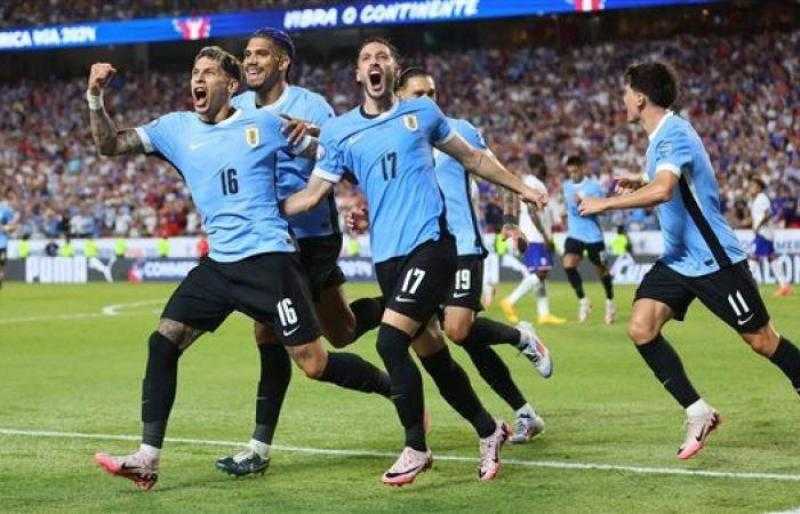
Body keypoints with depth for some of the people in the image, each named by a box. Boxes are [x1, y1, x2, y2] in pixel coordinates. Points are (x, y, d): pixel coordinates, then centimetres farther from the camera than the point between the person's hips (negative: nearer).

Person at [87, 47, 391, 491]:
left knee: (315, 364, -7)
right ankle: (148, 459, -2)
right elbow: (110, 144, 8)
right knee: (162, 342, -6)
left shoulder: (264, 123, 0)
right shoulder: (177, 128, 10)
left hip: (268, 259, -5)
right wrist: (96, 98, -6)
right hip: (219, 265, 5)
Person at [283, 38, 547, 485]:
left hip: (431, 243, -3)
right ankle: (490, 431, 27)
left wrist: (522, 188, 20)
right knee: (433, 354, 7)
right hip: (388, 255, 3)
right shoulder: (340, 131, 9)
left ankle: (417, 448, -3)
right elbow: (311, 195, 7)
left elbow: (473, 158, 19)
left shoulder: (422, 112, 6)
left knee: (391, 342, -17)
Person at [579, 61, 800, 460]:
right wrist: (637, 187, 9)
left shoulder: (674, 134, -20)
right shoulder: (659, 137, 10)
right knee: (641, 327, -8)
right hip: (676, 260, 9)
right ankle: (698, 413, -2)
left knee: (760, 340, 2)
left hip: (714, 259, -9)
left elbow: (662, 190, -37)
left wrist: (605, 204, -29)